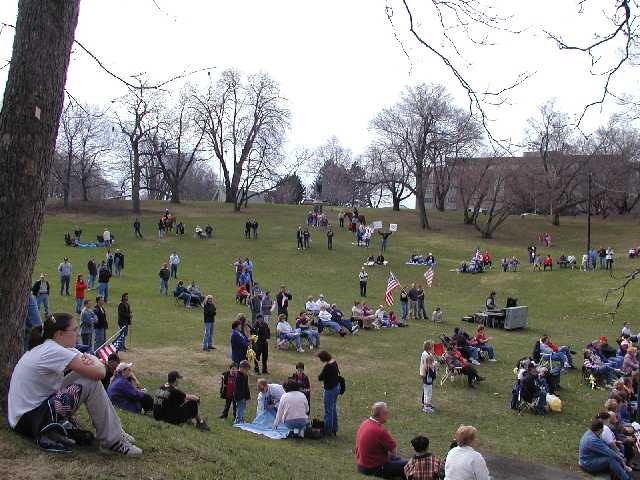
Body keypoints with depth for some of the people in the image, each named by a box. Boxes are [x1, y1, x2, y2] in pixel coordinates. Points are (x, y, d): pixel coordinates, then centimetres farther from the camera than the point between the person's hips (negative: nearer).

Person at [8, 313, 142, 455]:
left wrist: (90, 360, -17)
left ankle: (115, 431, 7)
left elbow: (99, 368, 6)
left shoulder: (45, 348, 6)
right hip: (29, 420, -9)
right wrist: (95, 362, -2)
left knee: (88, 375, 4)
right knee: (91, 383, -17)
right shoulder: (54, 351, -22)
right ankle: (112, 442, -8)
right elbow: (99, 373, -24)